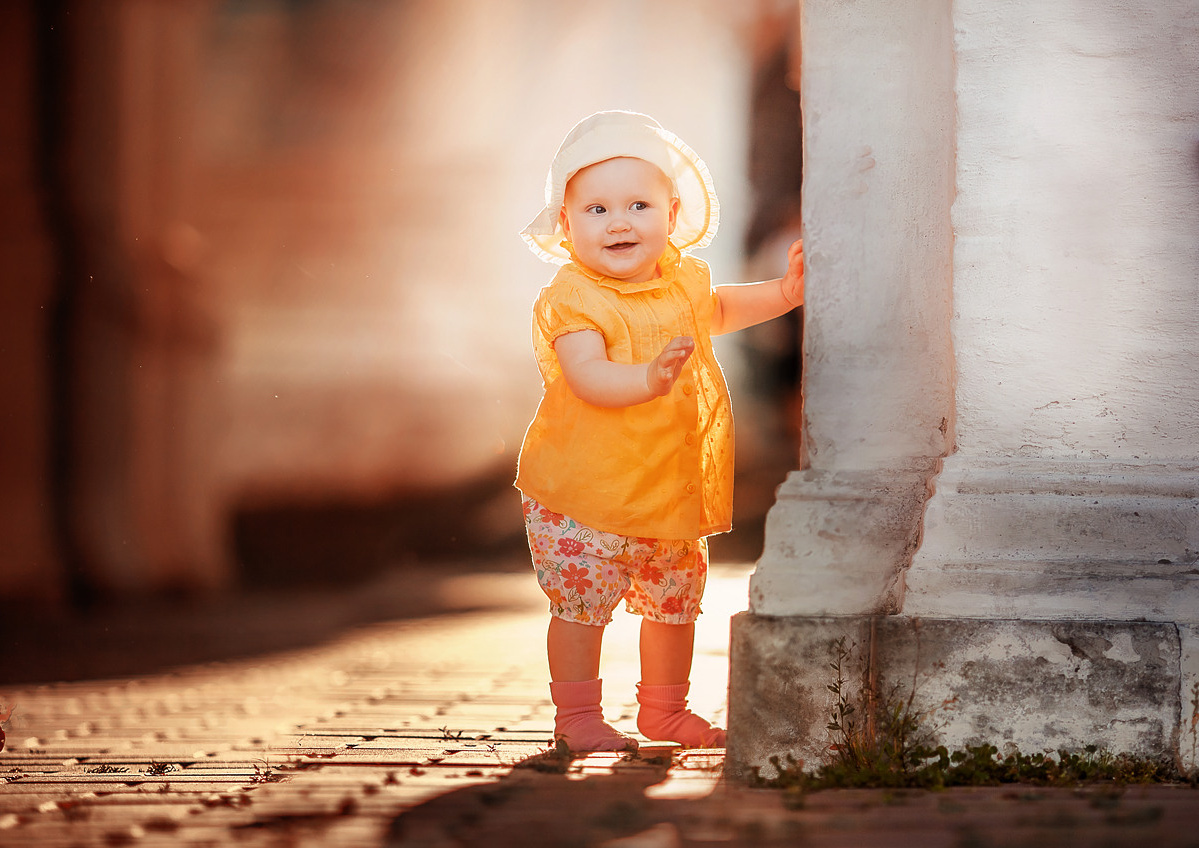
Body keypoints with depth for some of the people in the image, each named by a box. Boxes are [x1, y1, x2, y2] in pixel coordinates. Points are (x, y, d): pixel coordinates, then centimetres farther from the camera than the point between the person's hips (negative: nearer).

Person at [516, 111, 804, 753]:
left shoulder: (680, 278, 3)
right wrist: (648, 378, -53)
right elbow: (587, 377, -36)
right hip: (584, 492, -7)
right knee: (581, 603, -4)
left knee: (675, 602, 17)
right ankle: (577, 716, 11)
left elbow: (713, 311, 29)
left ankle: (664, 710, 33)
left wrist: (781, 293, 19)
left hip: (674, 490, 7)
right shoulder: (573, 299, -20)